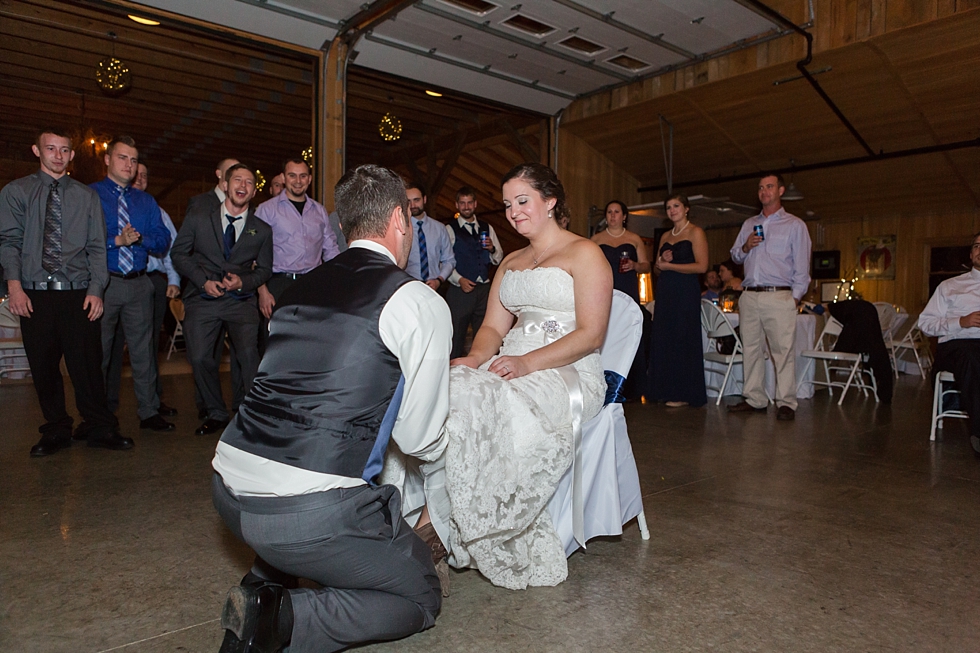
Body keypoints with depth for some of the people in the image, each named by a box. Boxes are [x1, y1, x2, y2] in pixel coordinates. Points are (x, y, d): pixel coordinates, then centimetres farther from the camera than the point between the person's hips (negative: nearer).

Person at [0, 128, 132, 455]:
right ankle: (57, 432, 21)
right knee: (43, 367, 7)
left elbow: (97, 247, 5)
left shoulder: (87, 196, 11)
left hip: (79, 295, -1)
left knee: (87, 365, -2)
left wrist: (96, 290, -6)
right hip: (34, 294, 1)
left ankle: (101, 429, 10)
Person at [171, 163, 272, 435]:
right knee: (199, 357, -6)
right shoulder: (198, 219, 7)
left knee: (248, 354, -18)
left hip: (241, 301, -1)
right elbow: (178, 253, 8)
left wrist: (243, 281, -7)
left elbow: (264, 268, 13)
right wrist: (203, 280, -6)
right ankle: (216, 414, 16)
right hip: (203, 299, 1)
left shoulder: (262, 230, 8)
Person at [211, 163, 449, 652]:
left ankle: (259, 589, 18)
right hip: (310, 510, -7)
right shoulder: (419, 302, -7)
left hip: (227, 485, 8)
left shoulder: (301, 287, 12)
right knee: (420, 599, 15)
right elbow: (420, 440, -3)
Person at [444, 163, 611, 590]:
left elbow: (591, 334, -9)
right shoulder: (510, 262, 23)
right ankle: (434, 515, -25)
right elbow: (493, 327, 15)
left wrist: (527, 362, -21)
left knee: (483, 401, -33)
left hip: (568, 374, -6)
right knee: (445, 389, -24)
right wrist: (476, 358, -8)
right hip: (511, 367, 6)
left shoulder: (584, 254, 1)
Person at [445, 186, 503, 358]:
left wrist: (492, 249, -7)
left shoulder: (487, 228, 16)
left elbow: (499, 259, 14)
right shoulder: (450, 229, 3)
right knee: (456, 337, -2)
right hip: (459, 290, -4)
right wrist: (459, 280, -18)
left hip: (484, 289, 4)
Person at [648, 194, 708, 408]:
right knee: (662, 340, 3)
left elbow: (701, 266, -12)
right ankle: (667, 390, 10)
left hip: (685, 291, -7)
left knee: (683, 340, -4)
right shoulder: (665, 236, 18)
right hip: (665, 291, 7)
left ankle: (684, 394, 3)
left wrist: (669, 265, -10)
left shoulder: (695, 232, -2)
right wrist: (661, 262, -2)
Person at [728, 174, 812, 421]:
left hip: (779, 296, -5)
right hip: (749, 296, 5)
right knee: (751, 349, 6)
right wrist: (745, 247, 0)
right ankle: (754, 399, 13)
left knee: (784, 351, -8)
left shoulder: (794, 225, 7)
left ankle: (786, 403, -2)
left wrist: (795, 297, -6)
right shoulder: (749, 224, 20)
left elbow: (802, 266, 3)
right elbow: (735, 256, 22)